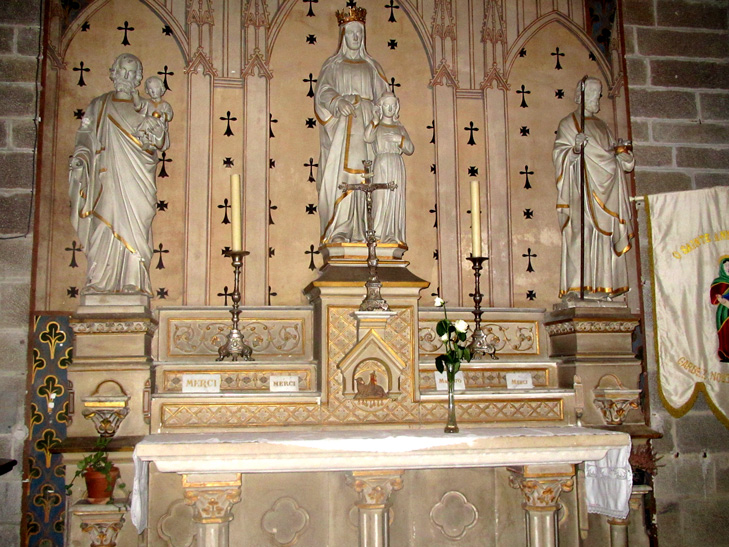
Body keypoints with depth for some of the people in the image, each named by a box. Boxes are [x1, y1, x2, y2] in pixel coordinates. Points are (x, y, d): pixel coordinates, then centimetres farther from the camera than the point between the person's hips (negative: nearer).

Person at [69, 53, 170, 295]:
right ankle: (100, 282, -6)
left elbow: (162, 141, 7)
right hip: (109, 174, -1)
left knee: (136, 227, -6)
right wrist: (80, 157, -9)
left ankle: (133, 282, -4)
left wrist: (155, 137, -15)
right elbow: (86, 136, 9)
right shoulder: (99, 105, 13)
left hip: (137, 179, 1)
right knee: (107, 225, -9)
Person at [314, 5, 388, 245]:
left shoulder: (372, 66, 22)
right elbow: (322, 92, 1)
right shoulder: (332, 64, 16)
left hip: (367, 125, 2)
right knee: (339, 173, -16)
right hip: (341, 126, -2)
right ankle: (338, 232, -21)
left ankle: (364, 232, -13)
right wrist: (338, 101, -21)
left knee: (367, 177, -10)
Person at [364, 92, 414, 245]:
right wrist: (375, 119, -17)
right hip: (381, 165, -3)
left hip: (397, 165, 3)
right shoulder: (376, 127, 9)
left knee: (396, 199, -3)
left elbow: (410, 149, 10)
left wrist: (400, 139, -6)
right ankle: (378, 235, -12)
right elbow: (367, 138, -14)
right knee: (380, 198, -12)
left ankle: (394, 236, -1)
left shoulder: (400, 128, 18)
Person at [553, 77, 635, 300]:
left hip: (605, 188, 6)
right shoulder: (568, 124, 6)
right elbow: (559, 154, -5)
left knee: (605, 235, -1)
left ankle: (601, 286, -1)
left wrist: (620, 150, 3)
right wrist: (575, 149, -24)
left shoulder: (602, 126, 24)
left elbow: (611, 154, 25)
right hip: (582, 188, -6)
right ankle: (576, 287, -17)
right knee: (582, 233, -14)